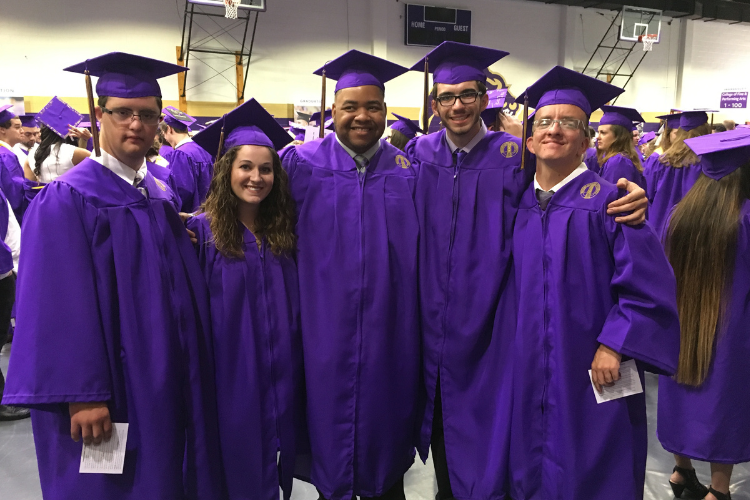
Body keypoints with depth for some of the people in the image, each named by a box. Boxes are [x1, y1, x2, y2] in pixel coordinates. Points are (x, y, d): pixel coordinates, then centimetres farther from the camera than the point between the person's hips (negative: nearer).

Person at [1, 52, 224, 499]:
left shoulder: (161, 195, 9)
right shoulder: (68, 198, -12)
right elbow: (60, 306, -18)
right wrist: (82, 395, -20)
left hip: (168, 384, 6)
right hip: (108, 389, -6)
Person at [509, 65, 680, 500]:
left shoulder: (606, 201, -10)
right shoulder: (520, 204, 5)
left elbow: (650, 285, -13)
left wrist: (613, 346, -17)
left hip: (591, 379, -4)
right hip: (530, 375, 5)